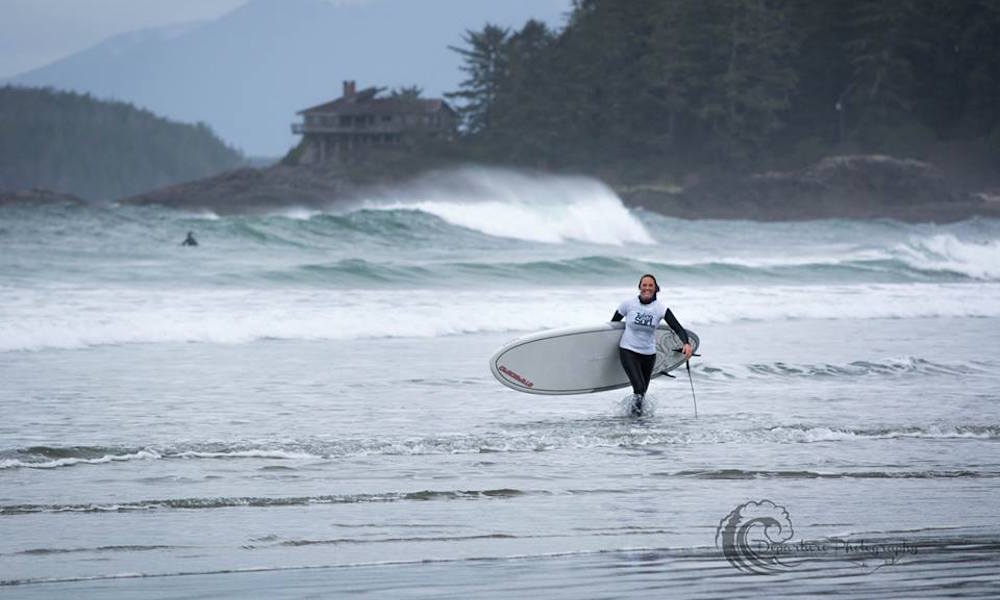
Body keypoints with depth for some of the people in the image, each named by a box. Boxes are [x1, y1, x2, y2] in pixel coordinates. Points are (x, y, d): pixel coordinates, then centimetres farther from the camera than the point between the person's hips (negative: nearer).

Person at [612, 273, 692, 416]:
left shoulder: (660, 308, -9)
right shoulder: (628, 304, -10)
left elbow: (678, 328, -17)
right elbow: (613, 323, 3)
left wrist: (686, 344, -34)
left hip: (649, 354, 2)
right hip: (628, 351, -2)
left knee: (643, 390, 15)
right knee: (639, 387, -20)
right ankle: (635, 403, 11)